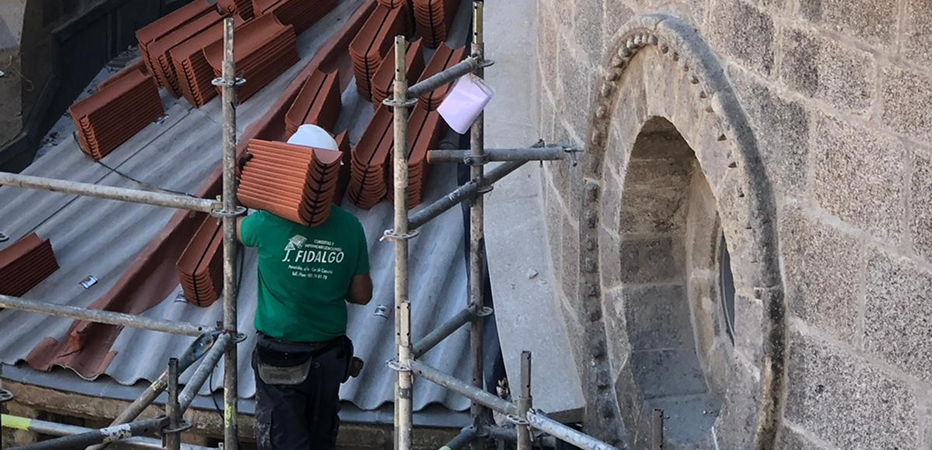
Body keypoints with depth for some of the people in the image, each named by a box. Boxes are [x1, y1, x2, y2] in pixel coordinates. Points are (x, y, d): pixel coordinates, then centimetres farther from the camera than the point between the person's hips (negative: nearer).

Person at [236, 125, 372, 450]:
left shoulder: (269, 223, -20)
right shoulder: (349, 227, -11)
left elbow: (233, 226, 4)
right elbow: (362, 295, -2)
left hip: (280, 355, -4)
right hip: (330, 353, 4)